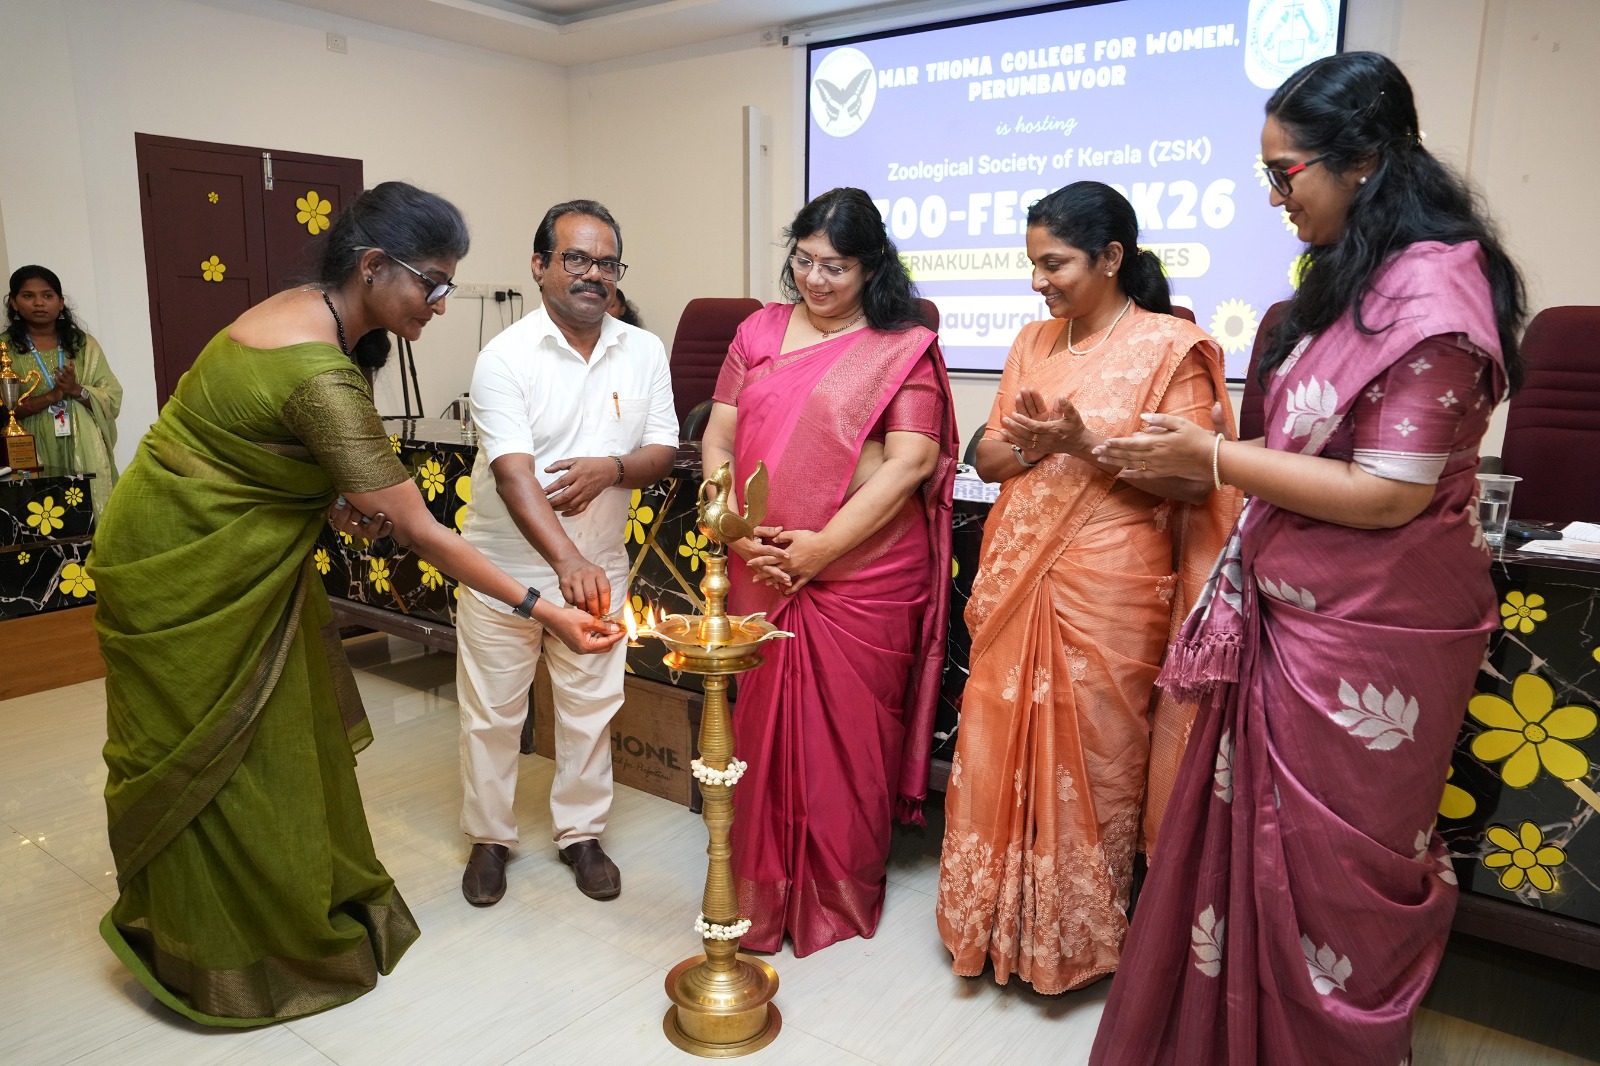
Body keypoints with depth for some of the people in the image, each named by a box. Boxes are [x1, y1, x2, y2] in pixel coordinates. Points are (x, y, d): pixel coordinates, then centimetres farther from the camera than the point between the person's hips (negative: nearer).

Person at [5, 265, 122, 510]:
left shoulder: (85, 345, 11)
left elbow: (113, 399, 5)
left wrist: (77, 390, -12)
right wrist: (51, 396, -16)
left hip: (85, 458, 1)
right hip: (32, 460, -1)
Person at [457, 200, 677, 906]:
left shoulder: (644, 352, 0)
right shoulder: (505, 358, -15)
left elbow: (663, 451, 3)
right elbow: (512, 473, -26)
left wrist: (611, 468, -20)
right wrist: (567, 561, -41)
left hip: (598, 569, 3)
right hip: (506, 569, -3)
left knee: (591, 709, 12)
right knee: (492, 712, 10)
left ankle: (580, 832, 32)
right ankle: (489, 836, 32)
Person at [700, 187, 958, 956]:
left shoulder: (903, 349, -1)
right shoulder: (759, 333, 11)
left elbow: (911, 463, -10)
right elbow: (717, 443, 9)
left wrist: (823, 546, -15)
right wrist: (737, 528, -8)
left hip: (863, 578, -3)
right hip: (761, 575, 4)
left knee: (848, 735, 6)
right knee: (762, 726, 11)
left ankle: (841, 894, 27)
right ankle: (761, 890, 29)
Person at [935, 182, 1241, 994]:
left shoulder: (1169, 347, -5)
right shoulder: (1033, 342, 13)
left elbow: (1193, 481, -10)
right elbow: (987, 457, 12)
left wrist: (1089, 444, -21)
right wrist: (1029, 447, -10)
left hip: (1106, 590, -5)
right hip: (1015, 581, 5)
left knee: (1088, 760, 5)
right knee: (998, 750, 9)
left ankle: (1078, 937, 27)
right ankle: (997, 922, 28)